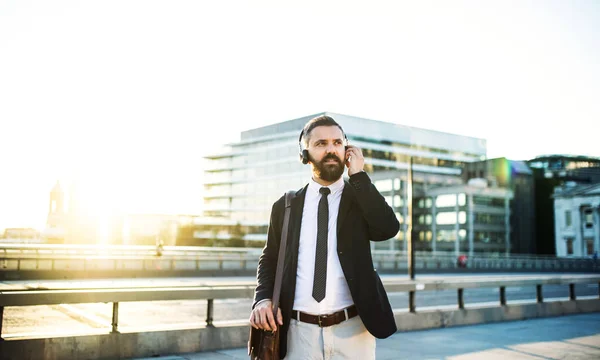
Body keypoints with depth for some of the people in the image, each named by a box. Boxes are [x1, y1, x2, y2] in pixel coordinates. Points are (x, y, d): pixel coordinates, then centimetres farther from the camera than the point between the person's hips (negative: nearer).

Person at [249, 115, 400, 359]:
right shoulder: (286, 206, 6)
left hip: (351, 330, 0)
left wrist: (358, 175, -11)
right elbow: (269, 260, 11)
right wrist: (262, 299, -7)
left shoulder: (361, 197, 4)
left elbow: (388, 228, -15)